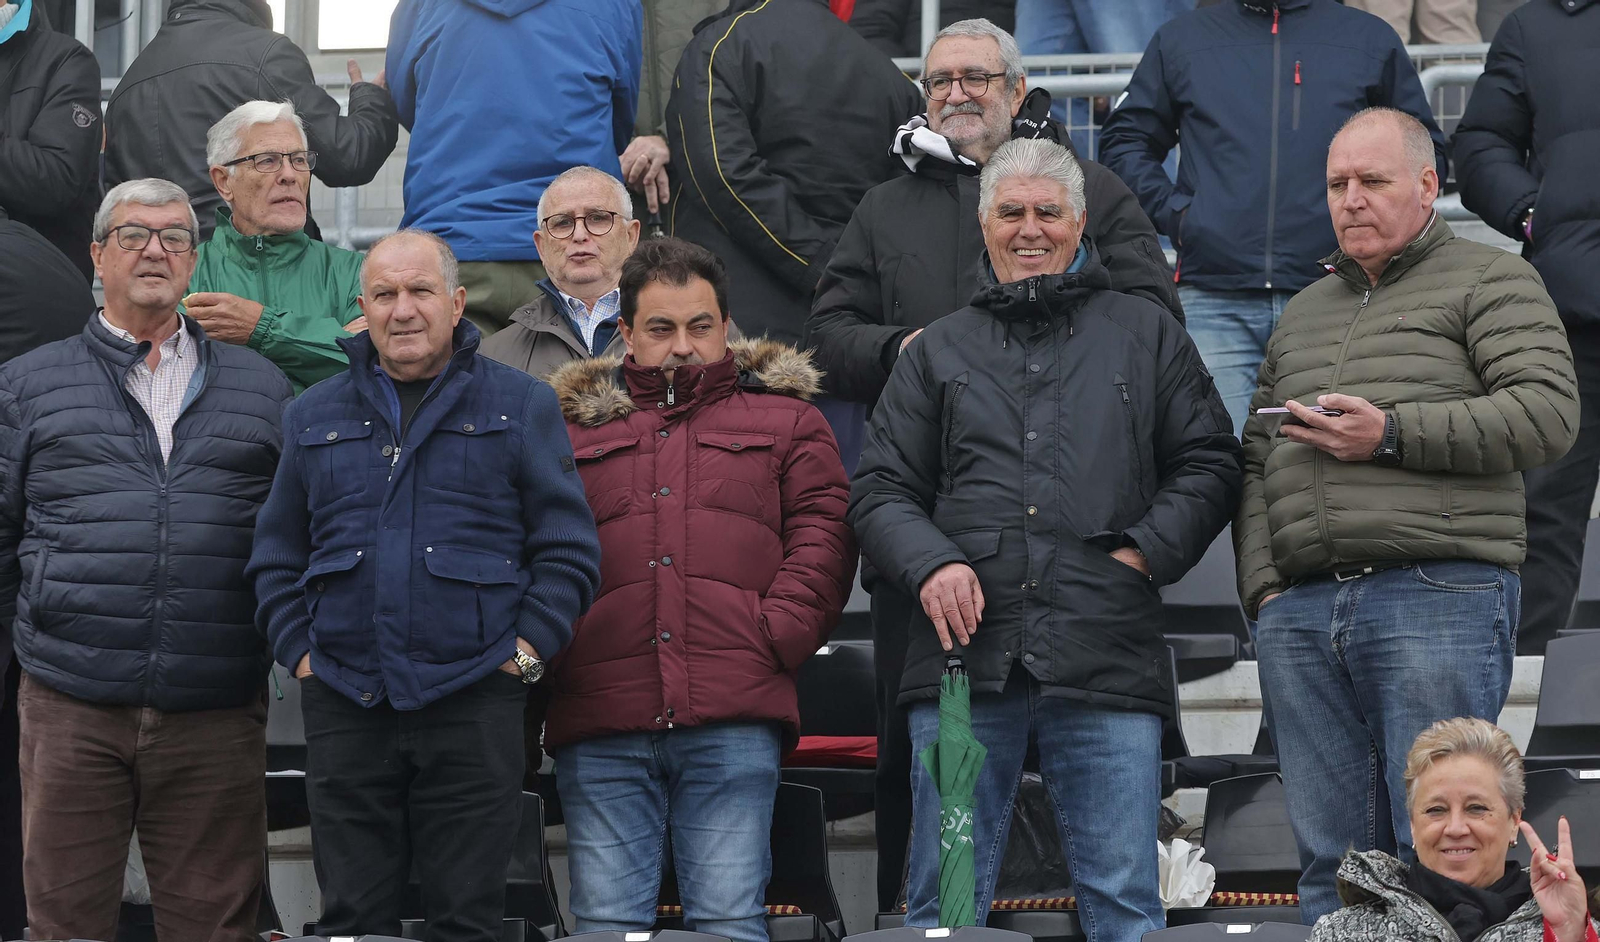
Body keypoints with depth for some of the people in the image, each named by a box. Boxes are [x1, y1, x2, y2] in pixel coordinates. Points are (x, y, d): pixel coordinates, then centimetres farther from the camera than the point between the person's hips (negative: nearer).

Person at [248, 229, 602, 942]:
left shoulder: (521, 407, 6)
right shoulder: (314, 416, 14)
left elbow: (568, 549, 3)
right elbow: (276, 555, 16)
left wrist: (526, 651, -6)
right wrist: (298, 651, 3)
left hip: (475, 700, -2)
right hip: (343, 708, 2)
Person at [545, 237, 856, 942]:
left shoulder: (784, 418, 17)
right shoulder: (573, 425, 19)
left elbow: (822, 537, 7)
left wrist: (775, 639, -6)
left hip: (733, 724, -1)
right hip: (601, 727, 1)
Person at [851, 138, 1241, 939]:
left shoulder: (1146, 336, 16)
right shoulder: (939, 351, 18)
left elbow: (1208, 465, 12)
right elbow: (879, 489, 13)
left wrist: (1147, 551, -4)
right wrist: (930, 563, -6)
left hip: (1107, 661, -1)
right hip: (966, 656, 1)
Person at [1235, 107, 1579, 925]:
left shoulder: (1489, 282, 8)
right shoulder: (1303, 313, 27)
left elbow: (1548, 413, -7)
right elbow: (1254, 460, 24)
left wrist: (1393, 433, -11)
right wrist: (1262, 586, 8)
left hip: (1438, 591, -6)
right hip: (1302, 609, 6)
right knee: (1330, 863, 3)